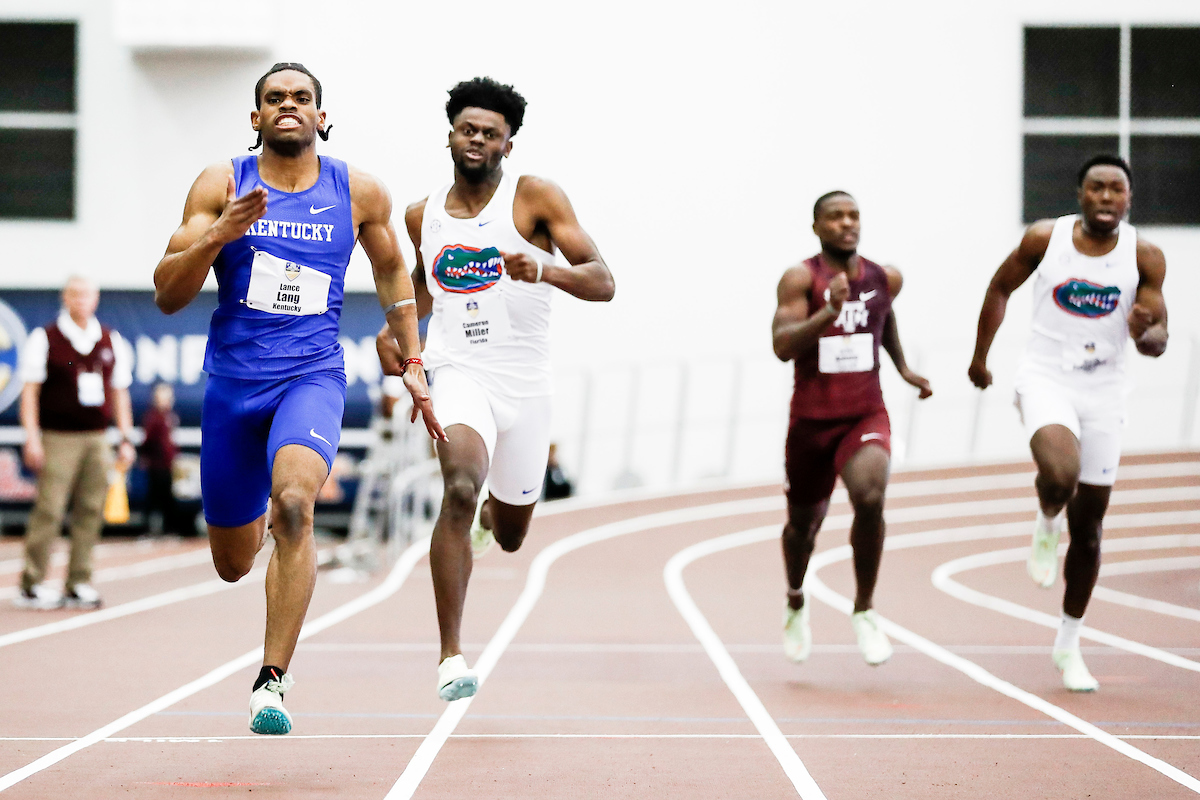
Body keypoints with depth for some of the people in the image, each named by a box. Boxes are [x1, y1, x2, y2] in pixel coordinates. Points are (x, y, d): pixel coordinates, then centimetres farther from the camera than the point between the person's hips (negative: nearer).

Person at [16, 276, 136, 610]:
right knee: (49, 510, -10)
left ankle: (79, 585, 9)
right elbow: (30, 391, -1)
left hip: (97, 440, 4)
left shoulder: (112, 342, 13)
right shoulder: (44, 339, 1)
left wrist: (126, 439, 12)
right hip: (58, 438, -4)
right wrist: (32, 437, -8)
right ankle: (32, 585, -3)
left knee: (91, 513, 2)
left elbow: (119, 392, 18)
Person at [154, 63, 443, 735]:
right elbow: (168, 296, -3)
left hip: (314, 376, -1)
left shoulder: (359, 193, 4)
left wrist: (413, 363, 17)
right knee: (233, 563, 10)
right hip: (232, 379, 1)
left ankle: (272, 681, -26)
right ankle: (258, 523, 51)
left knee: (293, 504, -31)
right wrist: (217, 235, -20)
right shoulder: (221, 185, 1)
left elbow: (392, 271, 22)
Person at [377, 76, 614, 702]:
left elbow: (603, 283, -11)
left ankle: (491, 510, 57)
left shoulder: (535, 197, -4)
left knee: (510, 537, 15)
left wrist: (544, 269, -30)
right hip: (458, 372, 0)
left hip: (525, 382, 0)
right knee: (461, 487, -30)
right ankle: (451, 656, -30)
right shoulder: (423, 215, 8)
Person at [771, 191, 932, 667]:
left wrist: (903, 367, 21)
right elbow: (782, 346, -22)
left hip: (866, 417, 1)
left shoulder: (885, 279, 2)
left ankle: (864, 611, -10)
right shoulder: (800, 279, -10)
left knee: (869, 497, -27)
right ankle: (795, 604, 47)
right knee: (804, 522, 14)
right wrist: (829, 311, -32)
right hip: (811, 420, -1)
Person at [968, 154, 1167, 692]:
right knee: (1061, 474, -34)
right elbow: (1000, 288, 10)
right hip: (1045, 379, -2)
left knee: (1088, 527, 8)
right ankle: (1046, 526, 4)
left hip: (1103, 392, 2)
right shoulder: (1045, 238, -6)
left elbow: (1158, 341, -4)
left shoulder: (1145, 257, -4)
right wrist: (980, 356, 13)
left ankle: (1068, 645, 24)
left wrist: (1143, 331, -27)